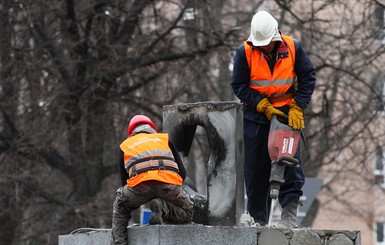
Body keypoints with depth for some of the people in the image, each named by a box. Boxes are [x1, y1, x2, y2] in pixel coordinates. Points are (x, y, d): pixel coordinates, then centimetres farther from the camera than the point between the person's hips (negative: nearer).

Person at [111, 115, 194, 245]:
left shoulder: (125, 145, 32)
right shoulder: (164, 138, 32)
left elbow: (125, 179, 34)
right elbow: (182, 172, 26)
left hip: (140, 185, 0)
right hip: (169, 185, 0)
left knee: (120, 206, 32)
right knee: (187, 213, 26)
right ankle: (163, 208, -4)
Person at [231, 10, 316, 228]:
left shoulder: (293, 48, -8)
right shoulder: (244, 52, -10)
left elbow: (308, 78, -2)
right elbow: (239, 87, -7)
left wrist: (297, 108, -12)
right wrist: (265, 107, -15)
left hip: (287, 112, 0)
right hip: (256, 115, 0)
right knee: (256, 169, 2)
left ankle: (290, 215, -16)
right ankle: (258, 219, 10)